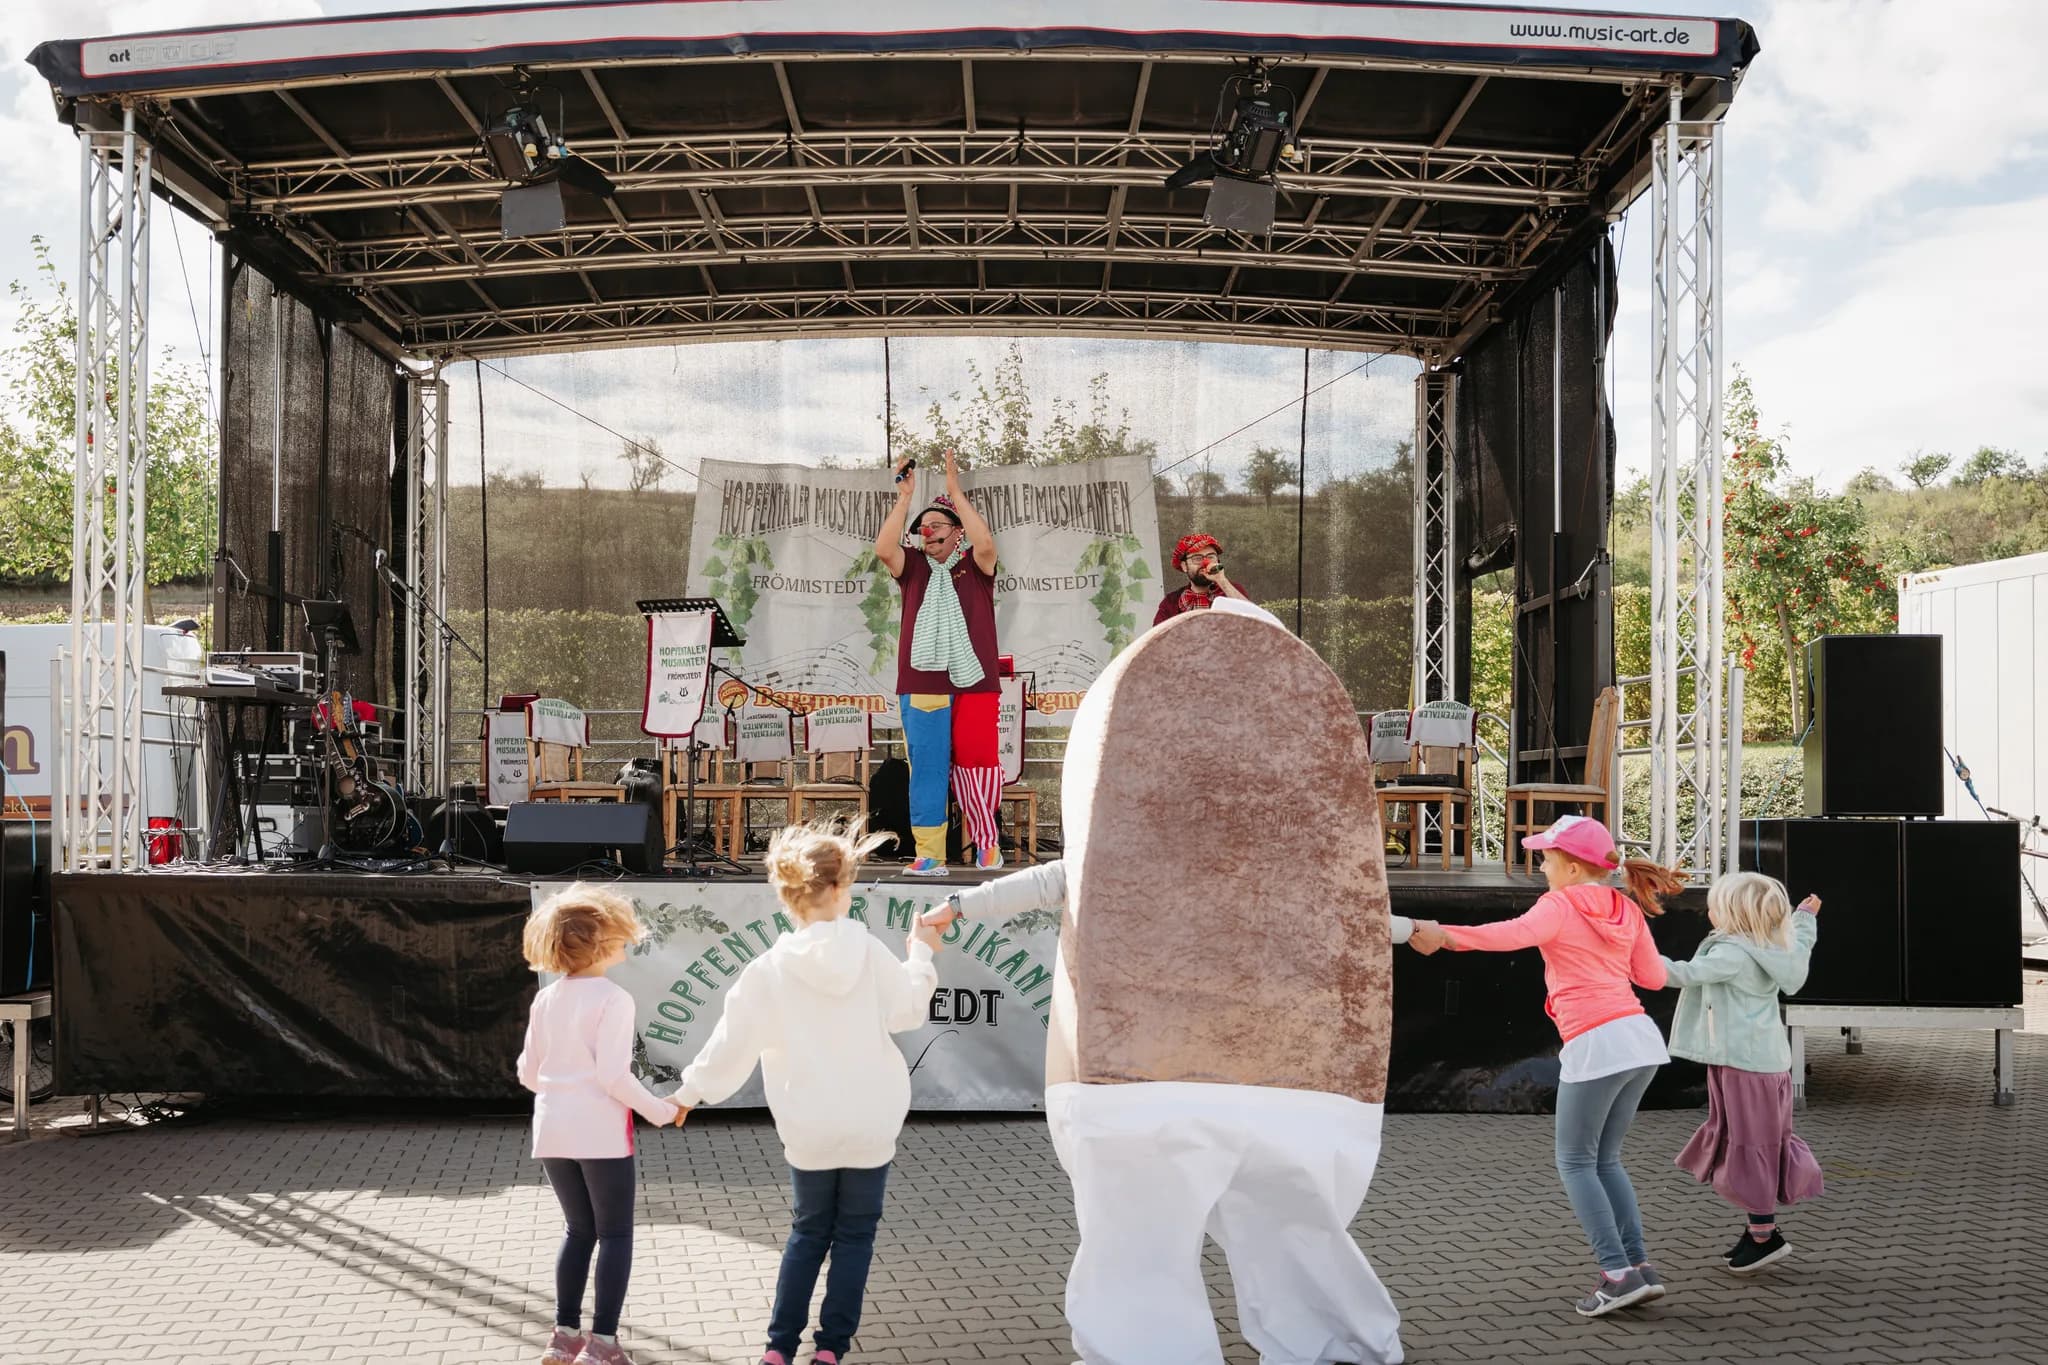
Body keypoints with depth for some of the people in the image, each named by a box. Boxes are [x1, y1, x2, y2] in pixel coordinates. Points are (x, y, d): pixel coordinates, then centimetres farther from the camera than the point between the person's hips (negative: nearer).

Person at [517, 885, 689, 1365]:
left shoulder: (546, 999, 7)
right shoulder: (613, 999, -12)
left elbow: (528, 1073, 11)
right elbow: (613, 1075, -17)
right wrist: (660, 1110, -5)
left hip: (552, 1131, 6)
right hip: (600, 1132, -6)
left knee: (578, 1230, 18)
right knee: (615, 1233, 5)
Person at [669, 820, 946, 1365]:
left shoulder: (769, 970, -10)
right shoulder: (870, 953, -12)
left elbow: (733, 1041, -4)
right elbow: (909, 1010, 2)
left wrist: (692, 1090, 11)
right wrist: (920, 954, 17)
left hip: (809, 1131, 1)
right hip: (871, 1126, -1)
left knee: (808, 1232, 17)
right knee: (855, 1235, 11)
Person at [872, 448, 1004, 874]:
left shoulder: (974, 566, 8)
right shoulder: (913, 567, 12)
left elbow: (986, 543, -13)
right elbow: (884, 549, -6)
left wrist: (956, 492, -10)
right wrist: (905, 499, -5)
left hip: (974, 684, -1)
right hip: (922, 686, 1)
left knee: (976, 765, -1)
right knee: (926, 770, -2)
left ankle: (987, 843, 15)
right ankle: (929, 854, -2)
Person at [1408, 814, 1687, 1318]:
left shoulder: (1560, 905, -6)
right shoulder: (1627, 909, 14)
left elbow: (1516, 934, -27)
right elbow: (1653, 977, 18)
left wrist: (1446, 934, -37)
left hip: (1596, 1045, -7)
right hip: (1641, 1036, 7)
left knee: (1575, 1162, 5)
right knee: (1605, 1159, 18)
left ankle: (1618, 1272, -4)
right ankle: (1639, 1264, 10)